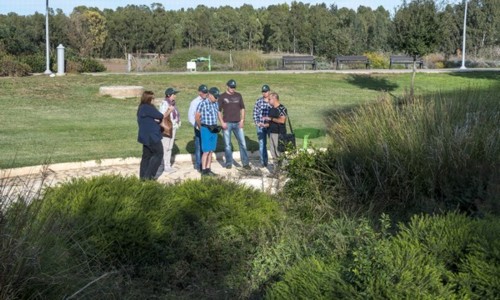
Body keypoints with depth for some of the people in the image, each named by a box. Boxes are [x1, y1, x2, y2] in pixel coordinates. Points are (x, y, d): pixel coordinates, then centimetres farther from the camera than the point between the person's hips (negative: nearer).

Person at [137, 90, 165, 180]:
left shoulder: (141, 108, 14)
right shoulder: (147, 108, -18)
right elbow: (160, 116, -15)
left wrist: (156, 120, -7)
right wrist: (158, 119, 8)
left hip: (145, 136, 10)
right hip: (151, 136, -10)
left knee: (147, 155, 13)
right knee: (159, 154, -2)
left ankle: (143, 176, 15)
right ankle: (148, 175, -4)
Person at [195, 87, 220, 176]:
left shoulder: (216, 104, 8)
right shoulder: (203, 104, -12)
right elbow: (197, 117, -6)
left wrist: (215, 126, 11)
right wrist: (201, 127, 5)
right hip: (206, 129, -6)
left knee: (211, 151, 9)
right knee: (206, 151, -6)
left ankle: (208, 169, 17)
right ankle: (203, 171, 1)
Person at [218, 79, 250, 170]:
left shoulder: (238, 95, 9)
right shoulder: (222, 97, 1)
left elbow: (242, 108, 13)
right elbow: (219, 110, 1)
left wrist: (242, 120, 3)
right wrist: (222, 122, -8)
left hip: (237, 123, 2)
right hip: (227, 124, -2)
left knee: (242, 143, 0)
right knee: (227, 144, 3)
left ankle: (245, 163, 6)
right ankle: (229, 163, 14)